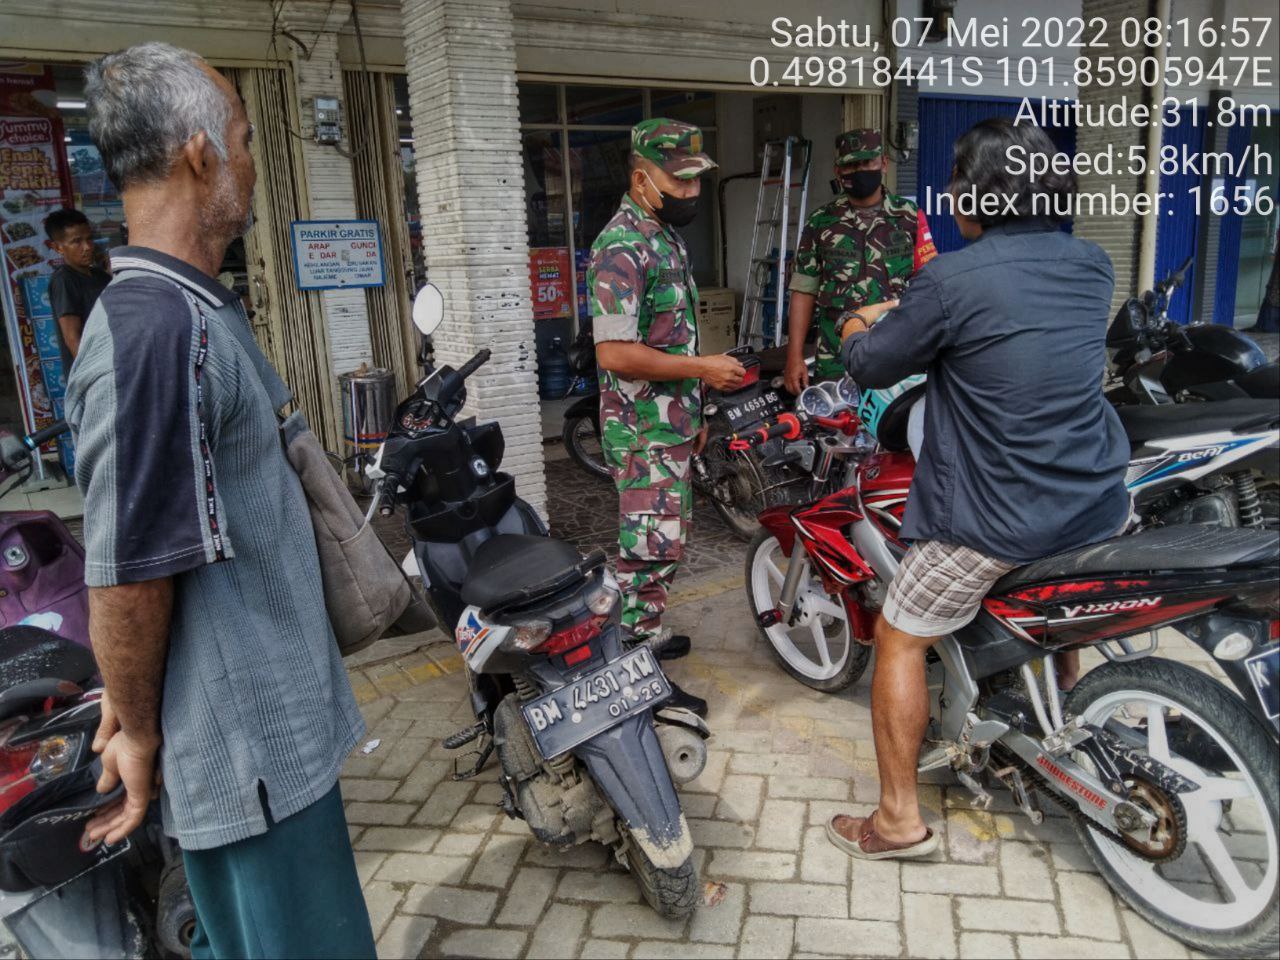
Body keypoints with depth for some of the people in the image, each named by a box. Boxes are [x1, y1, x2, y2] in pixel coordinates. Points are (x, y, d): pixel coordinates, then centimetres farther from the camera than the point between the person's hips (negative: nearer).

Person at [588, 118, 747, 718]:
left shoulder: (665, 237, 15)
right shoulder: (622, 247, -18)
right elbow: (614, 353, -26)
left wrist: (694, 412, 22)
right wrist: (703, 368, -19)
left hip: (670, 426, 10)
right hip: (643, 434, -10)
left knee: (660, 544, 19)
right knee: (651, 551, -5)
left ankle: (643, 633, 35)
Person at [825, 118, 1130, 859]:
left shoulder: (952, 280, -17)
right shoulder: (1094, 264, 3)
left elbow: (874, 367, -5)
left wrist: (860, 333, 19)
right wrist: (902, 317, 28)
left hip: (997, 520, -6)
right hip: (1099, 506, 7)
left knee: (899, 639, 10)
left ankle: (899, 820, 16)